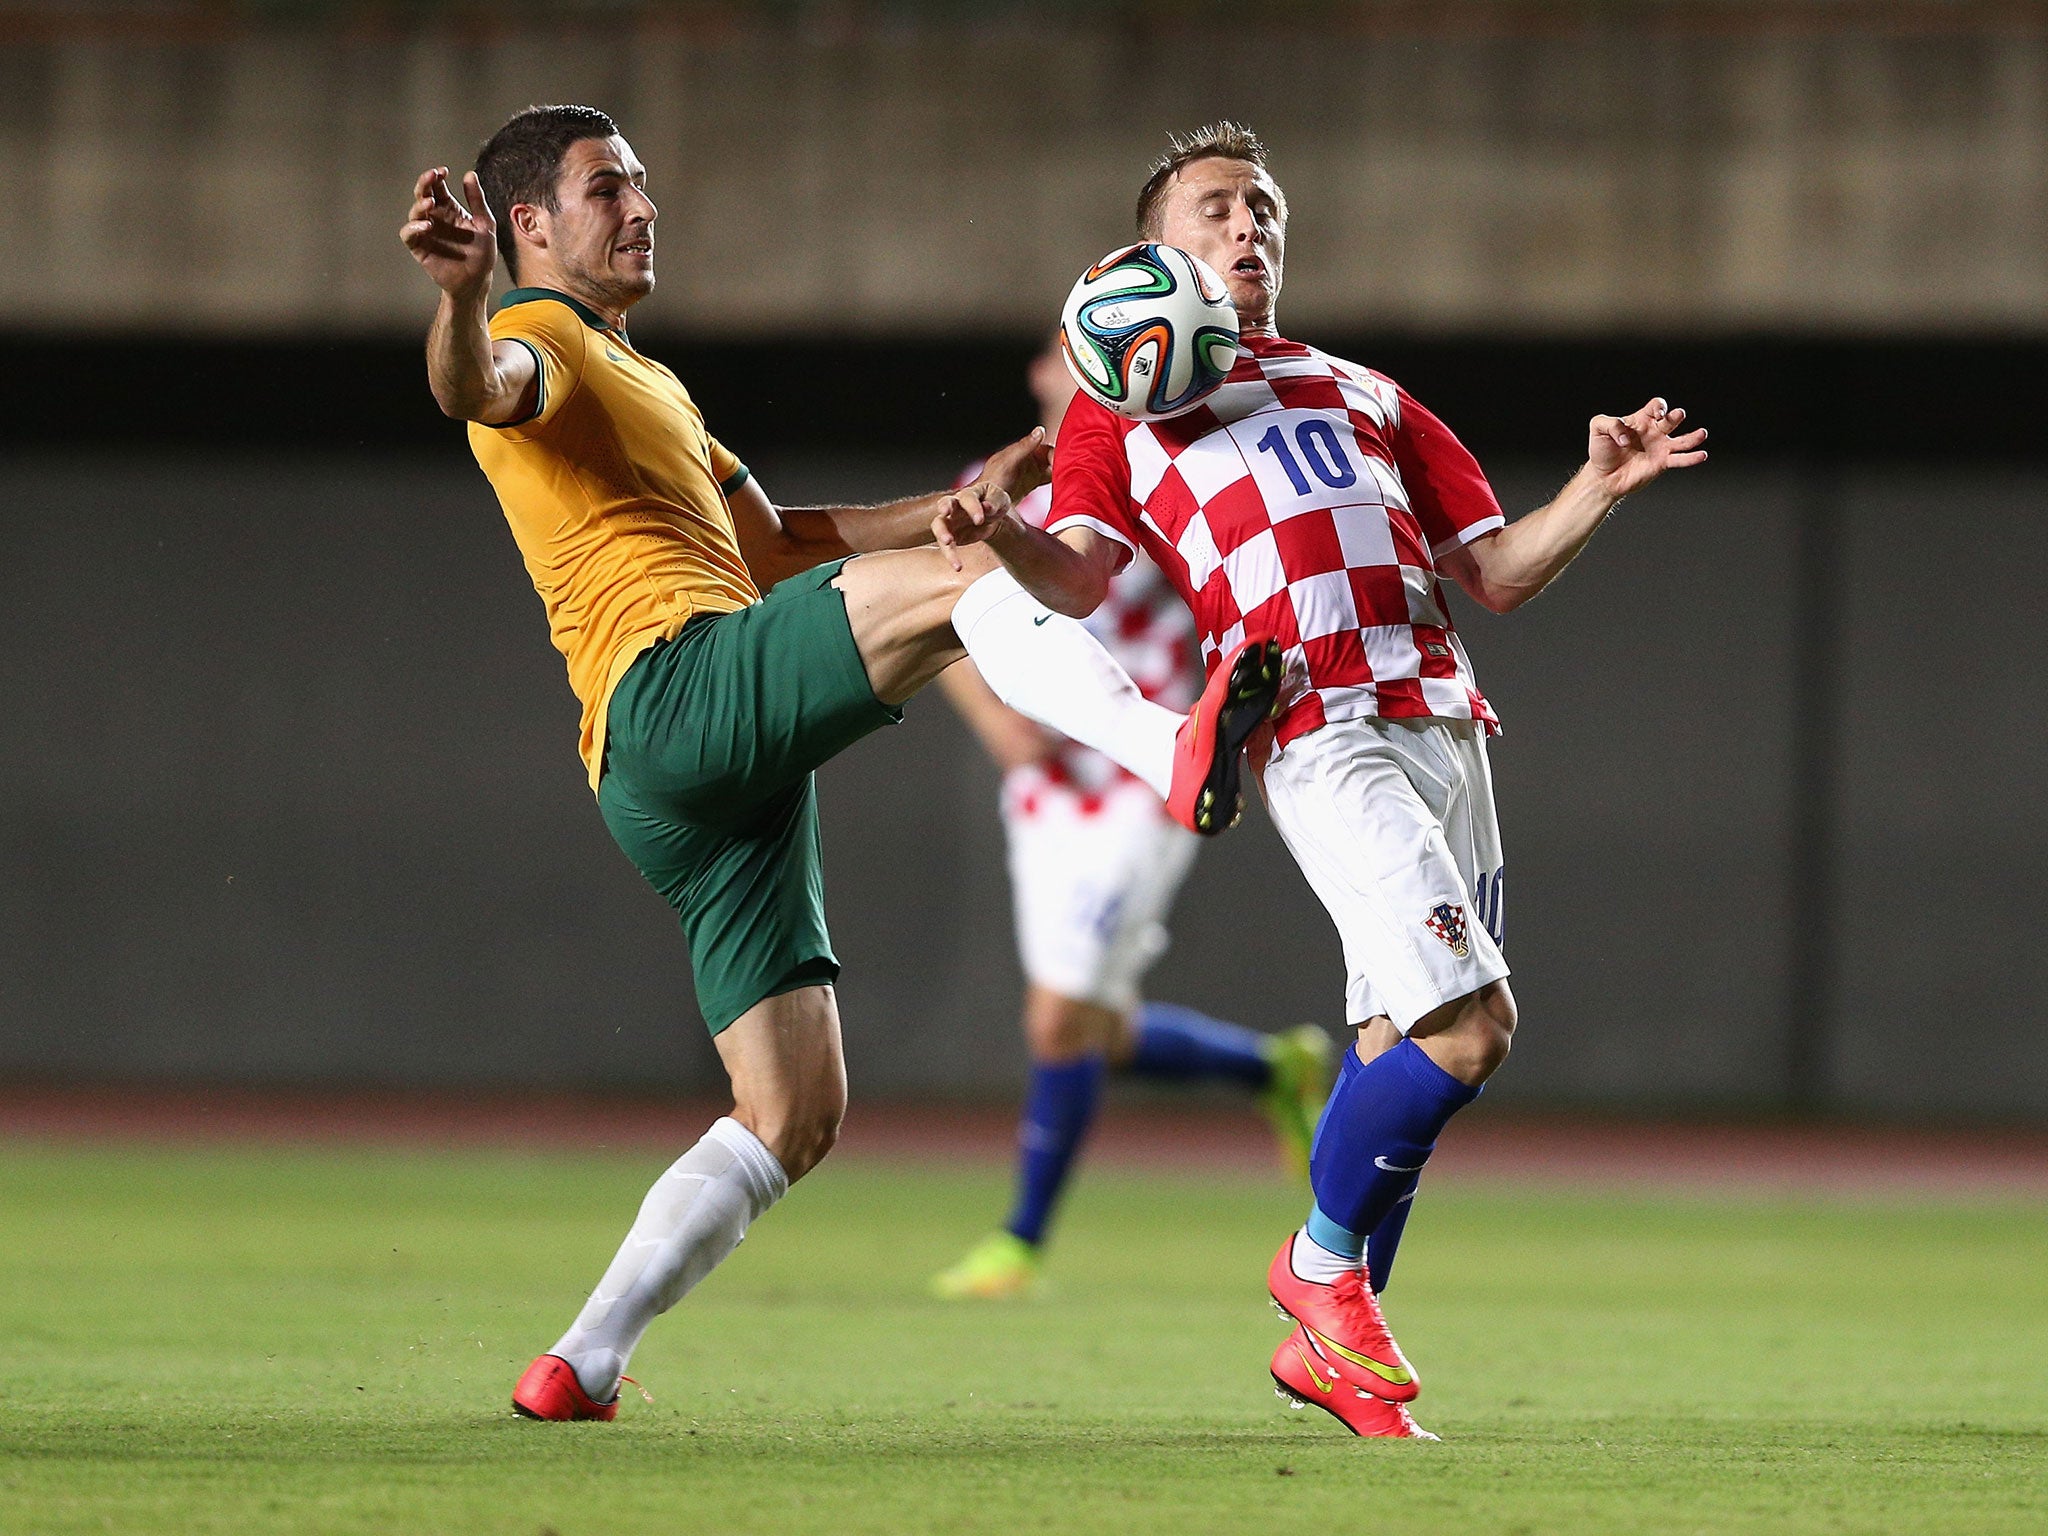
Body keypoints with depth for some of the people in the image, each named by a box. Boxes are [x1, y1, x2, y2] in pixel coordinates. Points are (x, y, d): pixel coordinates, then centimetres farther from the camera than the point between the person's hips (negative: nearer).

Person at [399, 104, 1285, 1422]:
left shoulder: (645, 381, 34)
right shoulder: (541, 342, 3)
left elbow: (776, 542, 37)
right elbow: (475, 389, -22)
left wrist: (961, 498, 25)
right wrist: (461, 296, -46)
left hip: (725, 788, 10)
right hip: (675, 684, -10)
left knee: (795, 1118, 6)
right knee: (961, 578, -25)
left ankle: (583, 1364, 6)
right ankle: (1171, 753, -47)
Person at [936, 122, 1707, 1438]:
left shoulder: (1366, 396, 29)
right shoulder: (1122, 409, 15)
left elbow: (1492, 575, 24)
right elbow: (1084, 578, 0)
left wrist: (1598, 490, 8)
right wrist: (1009, 540, -21)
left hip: (1440, 722, 6)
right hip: (1320, 730, -6)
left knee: (1403, 1049, 4)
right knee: (1468, 1026, -19)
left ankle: (1328, 1343, 17)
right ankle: (1323, 1263, 3)